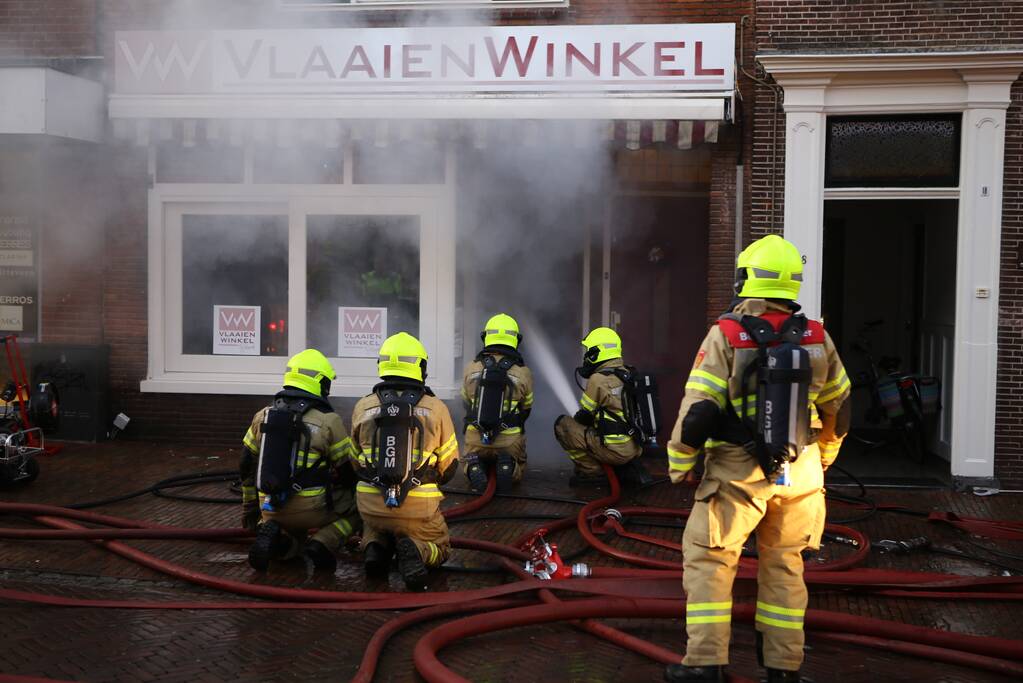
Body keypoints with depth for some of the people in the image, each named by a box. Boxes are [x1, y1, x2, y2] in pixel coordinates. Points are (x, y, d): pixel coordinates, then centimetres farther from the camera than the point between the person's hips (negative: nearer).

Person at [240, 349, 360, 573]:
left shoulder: (263, 416, 7)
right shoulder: (328, 422, -8)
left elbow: (248, 466, 14)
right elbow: (348, 471, -1)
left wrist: (250, 508, 27)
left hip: (271, 509, 5)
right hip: (311, 508, -5)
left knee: (293, 540, 33)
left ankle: (273, 535, -4)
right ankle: (323, 544, -9)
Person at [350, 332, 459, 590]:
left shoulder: (363, 407, 0)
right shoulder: (436, 408, -4)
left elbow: (355, 460, 13)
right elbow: (449, 466, 5)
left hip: (372, 503, 2)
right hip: (419, 507, -2)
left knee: (374, 530, 35)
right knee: (440, 548, 23)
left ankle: (376, 547, -1)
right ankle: (415, 550, -12)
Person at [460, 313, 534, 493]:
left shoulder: (471, 368, -3)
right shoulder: (523, 373, -7)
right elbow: (526, 409, 8)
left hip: (476, 438, 1)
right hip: (510, 440, -1)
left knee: (469, 461, 31)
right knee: (518, 468, 29)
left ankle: (473, 466, -7)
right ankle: (509, 466, -9)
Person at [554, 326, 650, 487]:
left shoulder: (598, 379, -14)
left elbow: (584, 416, -2)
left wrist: (575, 419, 20)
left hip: (615, 450, -8)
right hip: (636, 448, 8)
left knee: (563, 424, 0)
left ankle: (590, 472, 4)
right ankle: (628, 469, 16)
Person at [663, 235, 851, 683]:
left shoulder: (727, 335, -11)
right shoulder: (816, 338, 3)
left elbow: (698, 409, -15)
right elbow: (839, 408, 14)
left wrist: (679, 467, -2)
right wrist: (821, 458, 29)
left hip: (738, 473, -4)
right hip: (799, 474, 4)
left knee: (708, 560, 6)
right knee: (784, 564, 16)